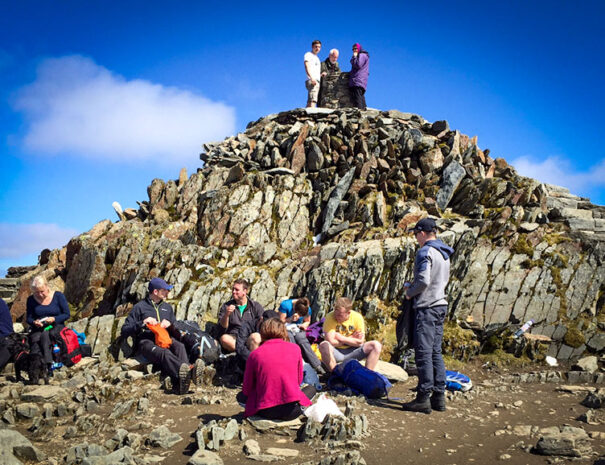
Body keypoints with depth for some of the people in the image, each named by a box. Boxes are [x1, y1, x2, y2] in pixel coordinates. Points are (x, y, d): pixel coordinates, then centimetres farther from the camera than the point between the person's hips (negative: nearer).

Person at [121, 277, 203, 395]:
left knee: (179, 346, -34)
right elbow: (124, 331, 6)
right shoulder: (140, 307, 14)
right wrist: (142, 323, -7)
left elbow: (176, 331, 26)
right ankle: (187, 370, -70)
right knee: (164, 353, -39)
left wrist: (170, 324, 4)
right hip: (146, 341, -4)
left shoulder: (167, 307, 28)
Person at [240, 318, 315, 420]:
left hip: (267, 412, -1)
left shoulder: (255, 354, -1)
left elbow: (247, 389, 4)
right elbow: (299, 381, 11)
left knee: (241, 396, 26)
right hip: (292, 411, 1)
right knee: (311, 389, 30)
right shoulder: (295, 348, 2)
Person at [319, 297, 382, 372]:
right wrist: (351, 338, -14)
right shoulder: (330, 317, -14)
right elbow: (331, 341, -22)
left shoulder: (357, 317, -8)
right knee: (324, 345, -35)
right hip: (336, 353, -2)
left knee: (376, 345, -19)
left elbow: (360, 342, -10)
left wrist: (341, 338, -14)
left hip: (352, 351, 2)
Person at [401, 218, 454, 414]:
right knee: (436, 352, 12)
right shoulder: (444, 254, 16)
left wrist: (410, 292, -2)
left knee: (423, 353, -7)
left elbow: (424, 280, -20)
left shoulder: (425, 252, -12)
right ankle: (439, 395, 14)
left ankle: (423, 398, -5)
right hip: (441, 304, 9)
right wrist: (414, 287, 17)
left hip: (426, 306, -9)